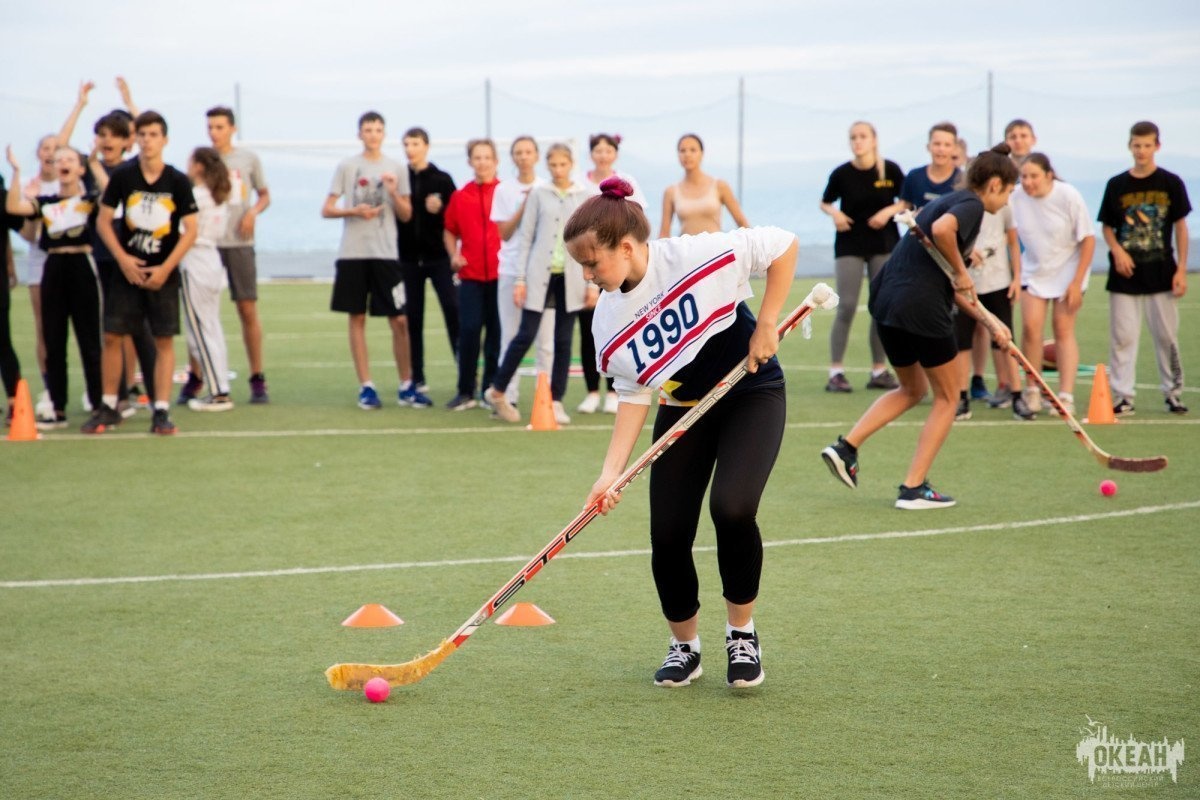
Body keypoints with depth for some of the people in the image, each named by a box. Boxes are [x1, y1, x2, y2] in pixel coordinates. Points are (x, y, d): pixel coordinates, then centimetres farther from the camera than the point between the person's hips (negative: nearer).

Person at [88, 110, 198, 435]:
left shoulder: (178, 182, -4)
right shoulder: (122, 176, -2)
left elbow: (190, 229, -4)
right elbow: (103, 220, 2)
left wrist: (166, 268, -11)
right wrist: (123, 259, -9)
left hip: (164, 272, -1)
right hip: (127, 270, 1)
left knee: (164, 340, -1)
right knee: (112, 336, 0)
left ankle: (161, 411, 4)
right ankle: (108, 408, 13)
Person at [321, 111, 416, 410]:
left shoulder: (397, 169, 8)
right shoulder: (346, 167, 5)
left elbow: (406, 215, 8)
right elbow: (326, 210, 4)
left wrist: (394, 193, -9)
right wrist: (355, 211, -12)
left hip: (386, 253, 0)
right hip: (352, 253, 0)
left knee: (399, 320, -3)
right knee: (357, 318, 2)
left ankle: (406, 386, 6)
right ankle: (366, 386, 7)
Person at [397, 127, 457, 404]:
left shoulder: (442, 180, 3)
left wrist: (440, 209, -18)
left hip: (439, 258, -2)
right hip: (408, 259, 2)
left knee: (454, 313, -11)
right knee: (413, 322, 6)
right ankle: (418, 384, 12)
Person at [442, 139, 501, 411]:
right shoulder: (460, 196, 8)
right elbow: (449, 232, 17)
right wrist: (453, 255, 1)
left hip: (500, 273, -2)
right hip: (471, 274, 2)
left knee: (496, 332, 3)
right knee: (468, 330, -2)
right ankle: (466, 392, 6)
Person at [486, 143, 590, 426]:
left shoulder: (585, 196, 6)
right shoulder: (538, 195, 3)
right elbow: (526, 238, 3)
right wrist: (520, 279, -2)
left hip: (571, 279, 2)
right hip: (540, 275, -1)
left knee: (563, 341, 4)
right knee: (526, 335, -6)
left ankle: (556, 401, 11)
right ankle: (497, 390, 9)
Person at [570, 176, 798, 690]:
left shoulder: (697, 256, -24)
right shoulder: (610, 321, -10)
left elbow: (783, 245, -14)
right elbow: (633, 396, -4)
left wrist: (766, 325, -16)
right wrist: (611, 472, -13)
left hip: (752, 394, -4)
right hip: (682, 410, 4)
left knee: (731, 509, -24)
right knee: (668, 535, -5)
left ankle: (742, 635, 0)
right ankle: (684, 647, 20)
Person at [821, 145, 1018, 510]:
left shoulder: (948, 201, 23)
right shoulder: (971, 205, -5)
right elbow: (941, 229, -30)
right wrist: (962, 271, -15)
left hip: (886, 302, 9)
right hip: (921, 308, -9)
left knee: (912, 389, 27)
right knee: (947, 397, 9)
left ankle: (845, 447, 13)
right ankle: (914, 488, 7)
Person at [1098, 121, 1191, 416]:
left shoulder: (1171, 183, 1)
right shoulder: (1116, 185, 4)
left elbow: (1180, 226, 3)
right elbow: (1107, 226, 10)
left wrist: (1181, 269, -2)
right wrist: (1117, 250, -10)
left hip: (1160, 272, -1)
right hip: (1125, 273, 1)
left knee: (1167, 336, 4)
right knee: (1122, 336, -2)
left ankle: (1173, 393, 16)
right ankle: (1122, 397, 2)